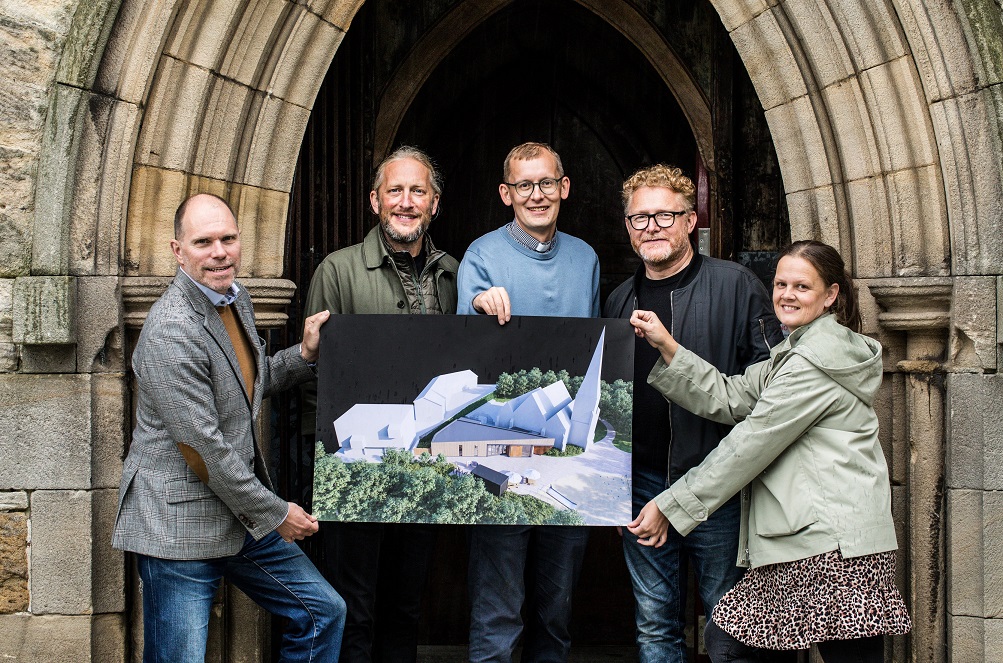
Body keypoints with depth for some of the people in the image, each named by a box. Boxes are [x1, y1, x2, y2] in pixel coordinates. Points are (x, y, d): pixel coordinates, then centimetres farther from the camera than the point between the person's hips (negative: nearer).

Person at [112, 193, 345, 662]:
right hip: (179, 526, -9)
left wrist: (304, 355, 8)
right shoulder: (170, 332, -22)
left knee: (324, 612, 14)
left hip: (241, 514, 9)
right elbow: (203, 448, -22)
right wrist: (274, 513, -13)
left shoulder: (236, 299, 7)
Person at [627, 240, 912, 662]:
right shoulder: (791, 354, 24)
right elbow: (729, 399, 12)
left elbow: (751, 443, -12)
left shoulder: (816, 359, -9)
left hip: (833, 549, -10)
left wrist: (672, 505, -8)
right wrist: (667, 346, 0)